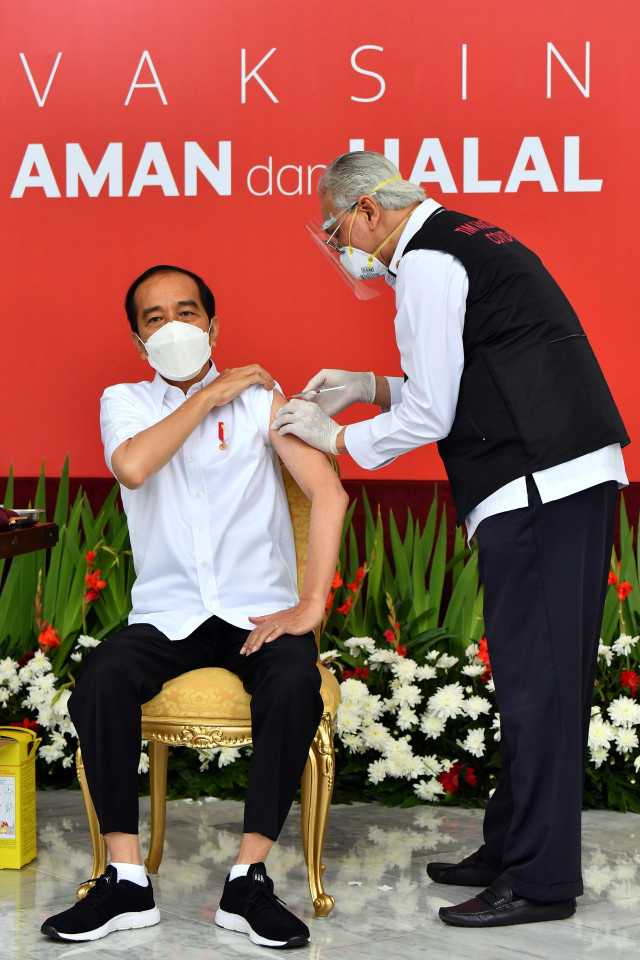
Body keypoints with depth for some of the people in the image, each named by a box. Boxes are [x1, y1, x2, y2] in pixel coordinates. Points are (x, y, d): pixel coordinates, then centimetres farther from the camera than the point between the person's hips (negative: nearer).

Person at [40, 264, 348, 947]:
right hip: (167, 613, 1)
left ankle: (247, 882, -23)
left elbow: (330, 494, -5)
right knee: (101, 679, -29)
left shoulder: (260, 397, 5)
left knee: (294, 684, -33)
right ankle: (126, 883, -21)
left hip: (259, 610, -1)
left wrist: (311, 606, -14)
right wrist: (208, 396, -7)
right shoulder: (124, 402, 9)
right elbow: (132, 466, -16)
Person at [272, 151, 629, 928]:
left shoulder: (427, 264, -10)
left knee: (534, 680, -6)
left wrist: (335, 437, 2)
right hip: (579, 478, 10)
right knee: (547, 676, 13)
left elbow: (429, 416, -11)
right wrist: (370, 388, 21)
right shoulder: (467, 241, 22)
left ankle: (539, 881, 0)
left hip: (536, 491, -10)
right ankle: (513, 848, 22)